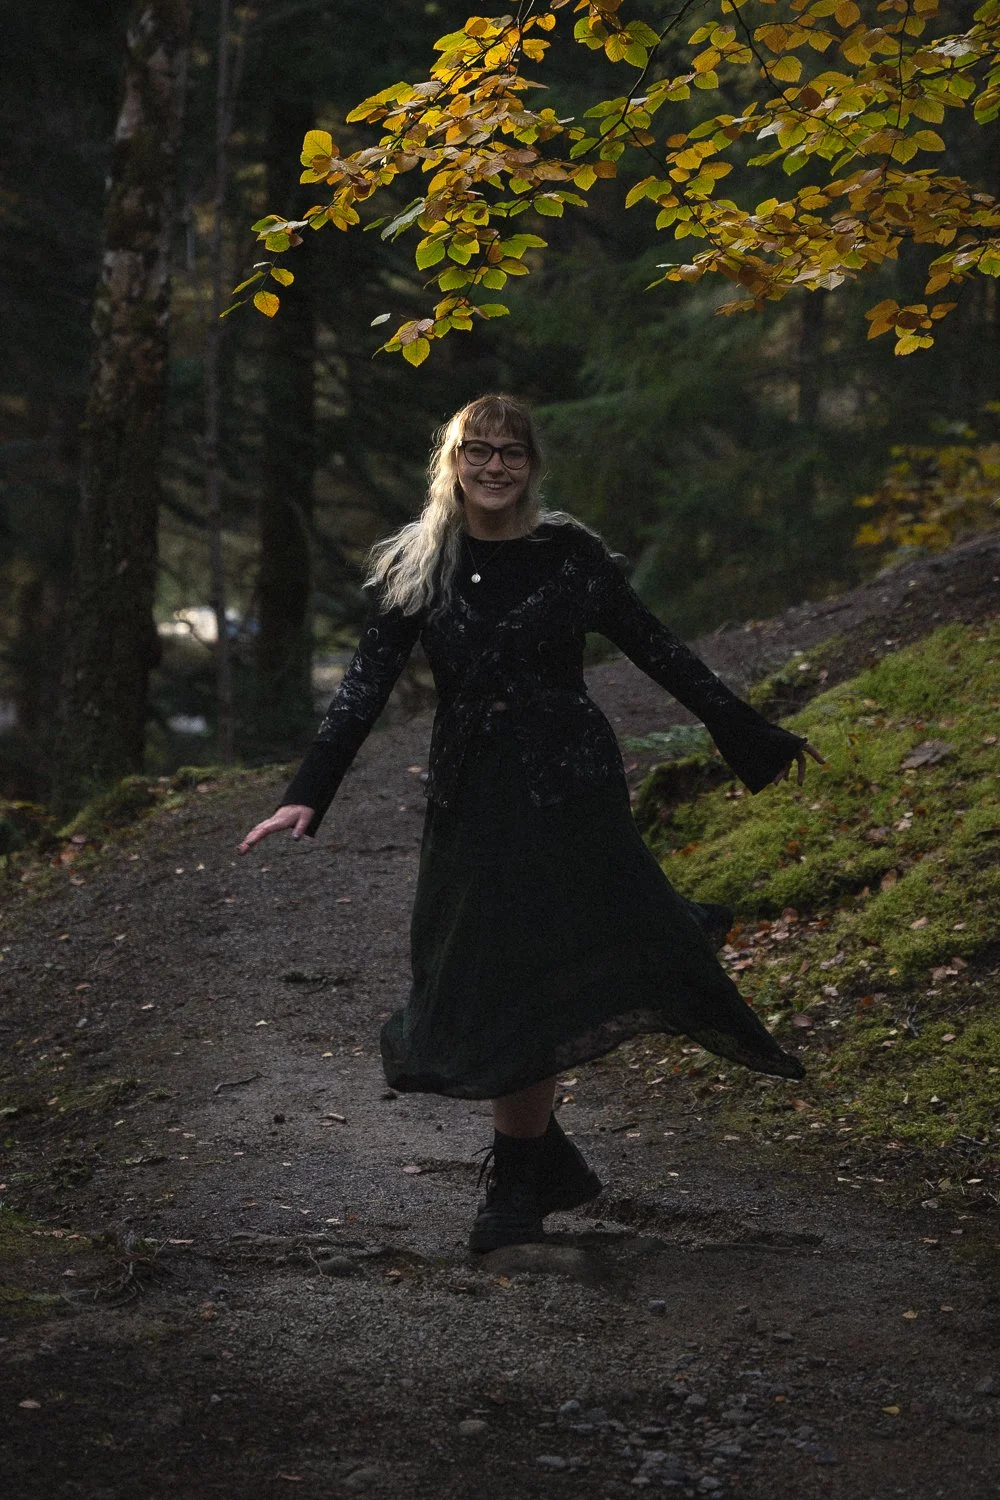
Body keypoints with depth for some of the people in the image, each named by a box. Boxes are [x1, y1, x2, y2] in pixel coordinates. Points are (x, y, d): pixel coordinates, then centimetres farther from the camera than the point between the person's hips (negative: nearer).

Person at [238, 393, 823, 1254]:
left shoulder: (568, 555, 0)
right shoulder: (416, 566, 4)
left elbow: (656, 650, 6)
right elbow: (367, 685, 1)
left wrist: (751, 737, 8)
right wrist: (309, 794, -8)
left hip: (567, 789, -2)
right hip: (470, 797, 3)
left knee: (529, 985, -7)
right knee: (482, 993, 1)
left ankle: (518, 1189, 5)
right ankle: (550, 1166, 18)